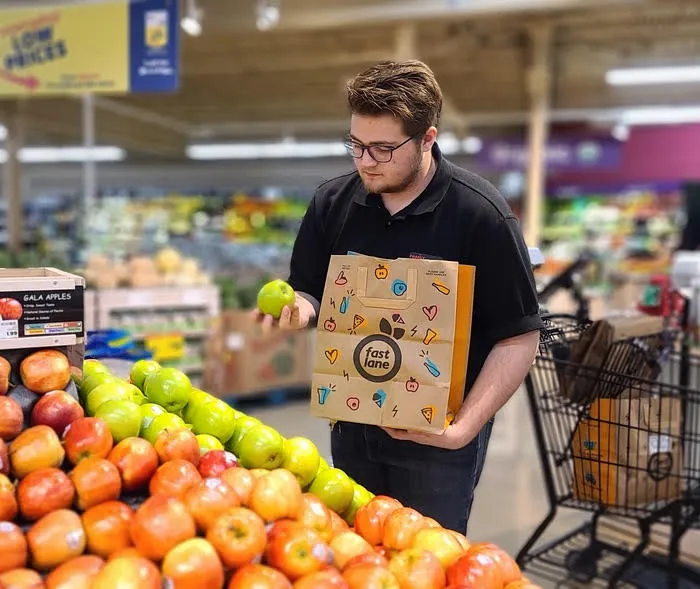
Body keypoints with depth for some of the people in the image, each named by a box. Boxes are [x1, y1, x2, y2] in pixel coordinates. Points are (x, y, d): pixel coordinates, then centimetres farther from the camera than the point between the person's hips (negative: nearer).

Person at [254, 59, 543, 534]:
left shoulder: (481, 215, -16)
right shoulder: (332, 202, -2)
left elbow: (520, 338, -13)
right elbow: (312, 294, 9)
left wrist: (464, 428, -20)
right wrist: (297, 310, -15)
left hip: (437, 440, -4)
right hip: (353, 428, 5)